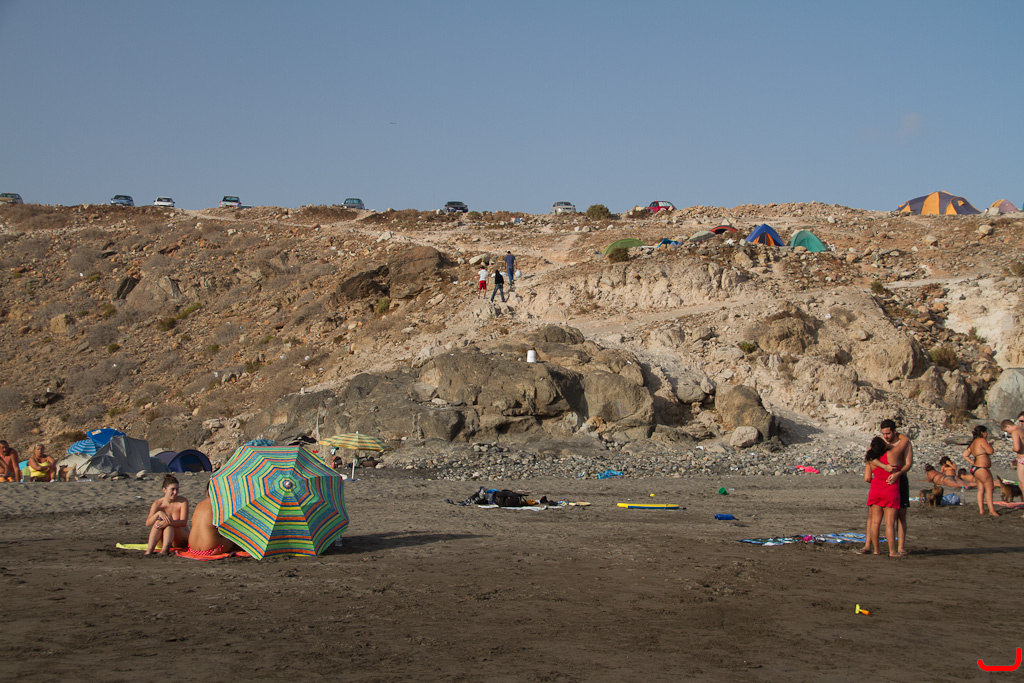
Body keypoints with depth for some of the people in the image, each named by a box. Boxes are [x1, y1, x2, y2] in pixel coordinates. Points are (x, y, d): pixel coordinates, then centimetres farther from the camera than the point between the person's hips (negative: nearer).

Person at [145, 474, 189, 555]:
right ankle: (149, 550, -43)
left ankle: (165, 549, -49)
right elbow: (147, 523, -16)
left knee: (169, 525, -29)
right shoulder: (157, 504, -5)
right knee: (158, 521, -26)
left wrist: (168, 523, -40)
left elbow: (184, 522, -22)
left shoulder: (183, 501, -9)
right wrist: (158, 513, -36)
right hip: (162, 541, 2)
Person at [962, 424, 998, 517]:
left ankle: (981, 509, 11)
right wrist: (989, 445, 3)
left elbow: (965, 455, 16)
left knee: (981, 489, 11)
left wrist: (973, 463, 10)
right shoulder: (981, 440, -12)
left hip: (976, 467, 10)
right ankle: (991, 510, -9)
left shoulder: (973, 443, 15)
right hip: (982, 469, -10)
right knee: (989, 488, -6)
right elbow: (990, 451, -16)